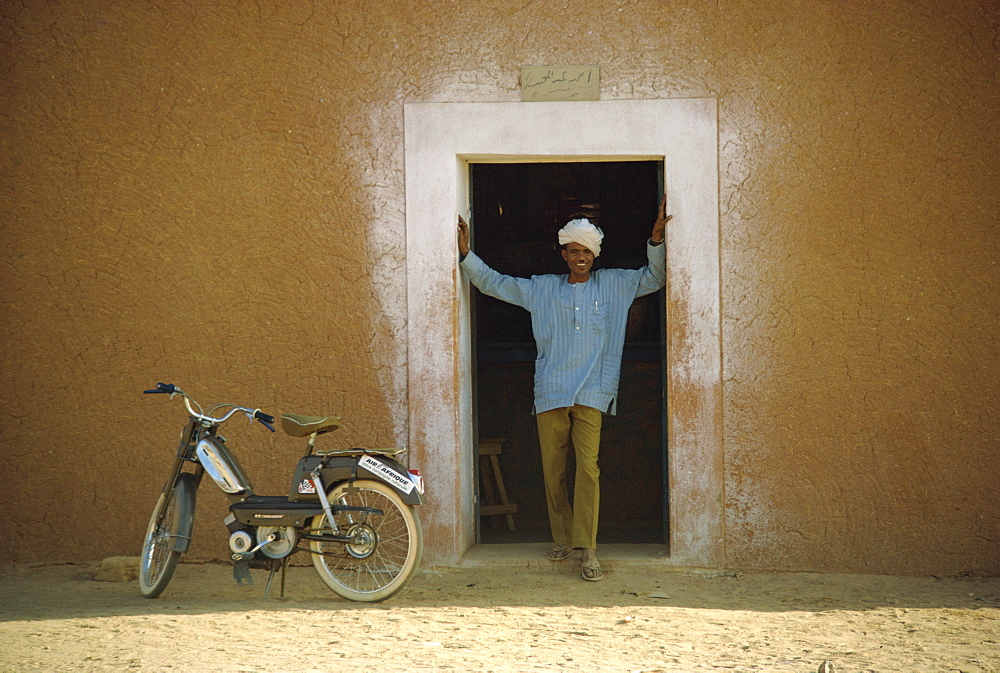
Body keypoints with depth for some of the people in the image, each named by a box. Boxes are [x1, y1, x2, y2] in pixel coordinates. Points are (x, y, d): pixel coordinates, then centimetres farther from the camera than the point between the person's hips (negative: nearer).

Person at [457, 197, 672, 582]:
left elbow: (654, 277, 19)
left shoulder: (613, 285, 12)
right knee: (552, 470, 3)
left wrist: (656, 240, 4)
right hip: (549, 392, 2)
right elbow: (493, 283, 19)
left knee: (588, 466, -15)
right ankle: (562, 539, 19)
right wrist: (465, 254, 10)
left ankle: (587, 549, -16)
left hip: (590, 394, -2)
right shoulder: (540, 289, 15)